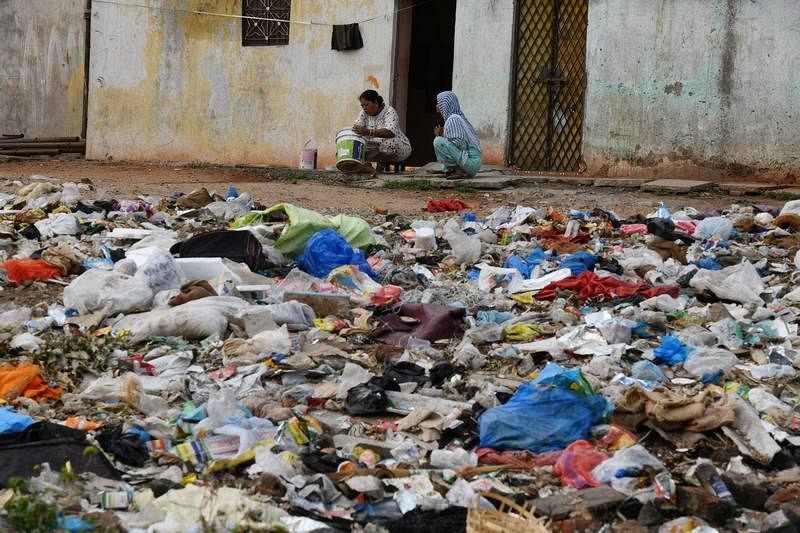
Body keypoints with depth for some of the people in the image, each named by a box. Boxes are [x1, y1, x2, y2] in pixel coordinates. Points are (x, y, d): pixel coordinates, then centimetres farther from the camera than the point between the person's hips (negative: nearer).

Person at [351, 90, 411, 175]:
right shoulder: (364, 113, 1)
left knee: (390, 144, -40)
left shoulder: (389, 111, -19)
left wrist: (368, 132, -50)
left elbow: (390, 132, -37)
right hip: (374, 147, 6)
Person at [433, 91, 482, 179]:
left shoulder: (453, 119, -13)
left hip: (471, 162, -10)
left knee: (438, 141, -18)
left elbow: (458, 143, -22)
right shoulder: (459, 117, 17)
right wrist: (442, 134, 6)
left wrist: (441, 136, -7)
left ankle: (459, 171, -14)